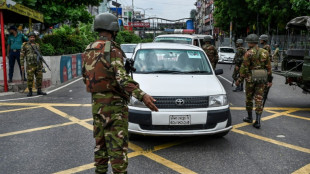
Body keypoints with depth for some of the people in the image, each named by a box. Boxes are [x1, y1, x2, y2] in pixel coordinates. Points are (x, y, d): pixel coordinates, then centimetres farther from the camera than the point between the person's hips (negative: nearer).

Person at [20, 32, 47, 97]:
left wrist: (41, 64, 14)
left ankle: (39, 91, 11)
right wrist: (22, 65, -7)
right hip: (30, 65, -4)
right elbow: (22, 56, -1)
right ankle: (30, 92, 6)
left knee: (39, 78, 3)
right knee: (30, 79, -3)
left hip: (38, 65, 4)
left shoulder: (37, 45, 14)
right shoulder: (25, 45, 0)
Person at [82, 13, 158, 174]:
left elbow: (85, 77, 16)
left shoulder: (88, 51, 9)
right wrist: (142, 95, -36)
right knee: (118, 145, -4)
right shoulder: (112, 49, -15)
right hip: (114, 104, -8)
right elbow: (121, 77, -28)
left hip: (96, 103, 8)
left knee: (100, 142, 18)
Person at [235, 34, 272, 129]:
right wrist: (269, 80, 14)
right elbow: (269, 67, 8)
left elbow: (244, 68, -12)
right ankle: (258, 121, -3)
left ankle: (249, 117, 26)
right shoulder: (265, 52, 5)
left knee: (249, 98, 13)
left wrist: (240, 79, -5)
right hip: (262, 79, 4)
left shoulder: (249, 53, -11)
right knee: (259, 99, 3)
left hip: (251, 78, -4)